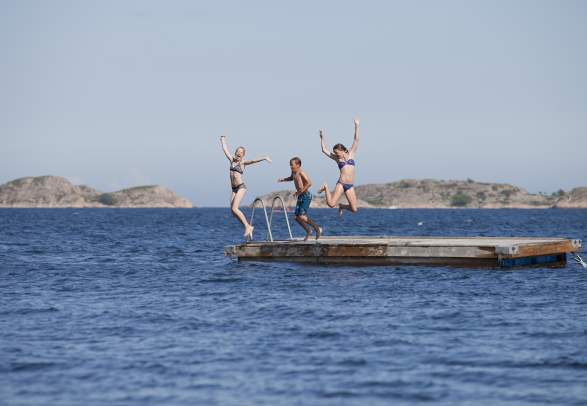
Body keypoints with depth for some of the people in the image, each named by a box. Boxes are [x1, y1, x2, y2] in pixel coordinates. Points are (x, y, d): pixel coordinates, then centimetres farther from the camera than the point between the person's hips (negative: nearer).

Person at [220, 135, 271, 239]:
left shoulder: (243, 162, 0)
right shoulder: (232, 160, 13)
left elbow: (253, 161, -13)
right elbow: (225, 150, 24)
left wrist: (264, 158, -26)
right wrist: (223, 141, 34)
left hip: (241, 187, -6)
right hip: (234, 189, 6)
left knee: (234, 208, -18)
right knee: (233, 210, -2)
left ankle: (247, 226, -11)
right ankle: (248, 227, 5)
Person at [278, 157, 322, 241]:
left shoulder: (301, 173, -16)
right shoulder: (294, 172, 10)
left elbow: (309, 183, -28)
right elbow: (291, 178, 35)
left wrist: (300, 191, -29)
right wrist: (283, 180, 17)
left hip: (306, 196, -9)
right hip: (300, 196, 9)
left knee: (302, 216, -16)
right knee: (297, 217, 7)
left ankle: (317, 229, -2)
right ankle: (308, 231, 24)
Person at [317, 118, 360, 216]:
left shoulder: (351, 154, 11)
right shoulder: (337, 159, 10)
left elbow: (356, 140, 8)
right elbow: (324, 150, 10)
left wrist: (356, 126, 3)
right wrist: (322, 137, 10)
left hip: (350, 186, 2)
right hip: (341, 184, -2)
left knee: (354, 209, -6)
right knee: (331, 204, -16)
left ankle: (342, 206, 29)